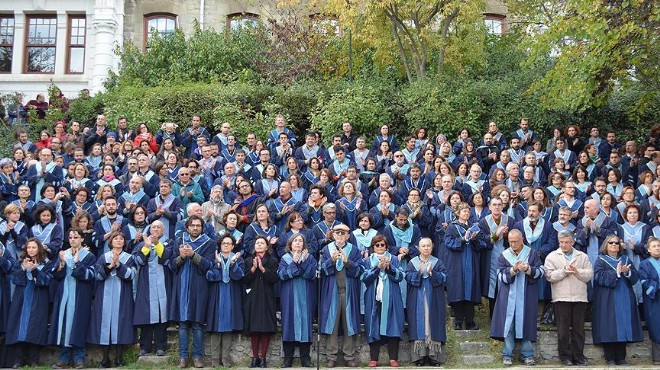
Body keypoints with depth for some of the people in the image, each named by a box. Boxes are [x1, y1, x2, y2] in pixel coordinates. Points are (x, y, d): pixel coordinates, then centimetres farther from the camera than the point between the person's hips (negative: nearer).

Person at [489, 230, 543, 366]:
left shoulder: (531, 253, 3)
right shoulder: (504, 255, 4)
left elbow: (540, 271, 0)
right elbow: (501, 276, -2)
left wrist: (528, 269, -18)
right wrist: (513, 270, -19)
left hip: (526, 297, 0)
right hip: (509, 297, 0)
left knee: (526, 323, 2)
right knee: (508, 324, -1)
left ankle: (527, 355, 11)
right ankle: (507, 355, 6)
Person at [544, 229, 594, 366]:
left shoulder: (583, 256, 13)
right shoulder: (552, 256, 6)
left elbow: (589, 274, 3)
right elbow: (549, 276, -5)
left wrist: (577, 271, -13)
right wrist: (563, 272, -15)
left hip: (580, 298, 2)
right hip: (562, 298, -2)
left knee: (579, 329, 6)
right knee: (563, 329, 2)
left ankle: (578, 356, 13)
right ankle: (565, 356, 10)